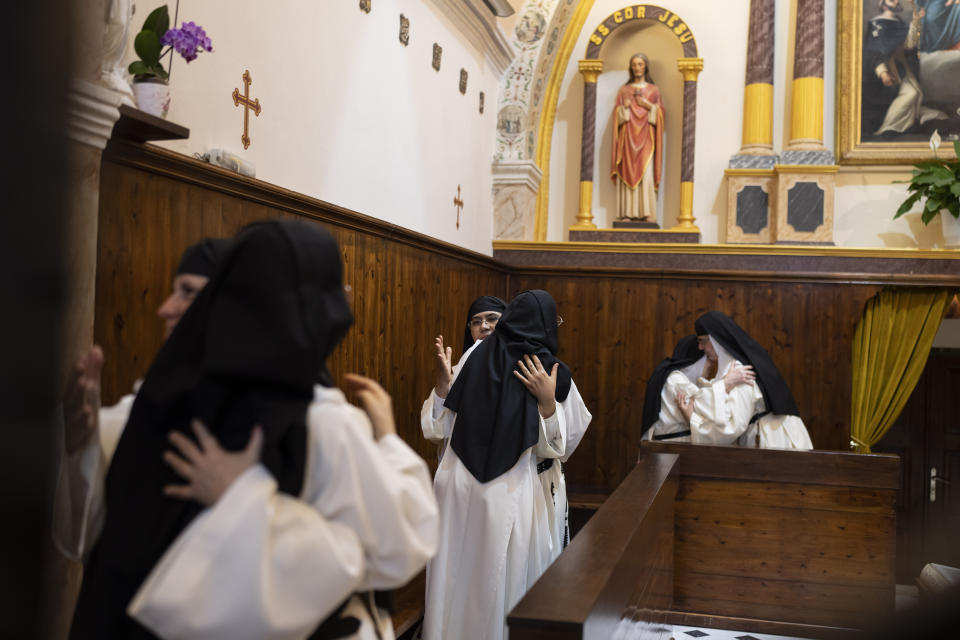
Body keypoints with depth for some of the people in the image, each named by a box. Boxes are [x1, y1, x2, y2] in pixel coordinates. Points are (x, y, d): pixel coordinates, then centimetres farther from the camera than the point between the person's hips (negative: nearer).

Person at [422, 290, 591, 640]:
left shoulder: (477, 354, 2)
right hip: (508, 492, -3)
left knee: (457, 572, 13)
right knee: (500, 577, 9)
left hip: (457, 480, 3)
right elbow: (554, 448, -4)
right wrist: (547, 401, -11)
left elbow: (446, 423, 7)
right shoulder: (554, 374, -5)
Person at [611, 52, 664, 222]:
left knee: (646, 172, -11)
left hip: (645, 135, -1)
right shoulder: (624, 90, 15)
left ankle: (647, 213, -13)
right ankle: (628, 213, -9)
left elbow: (660, 112, 8)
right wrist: (624, 107, -9)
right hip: (628, 135, 1)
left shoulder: (653, 90, 13)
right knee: (627, 172, -7)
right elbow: (617, 112, 10)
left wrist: (649, 106, -8)